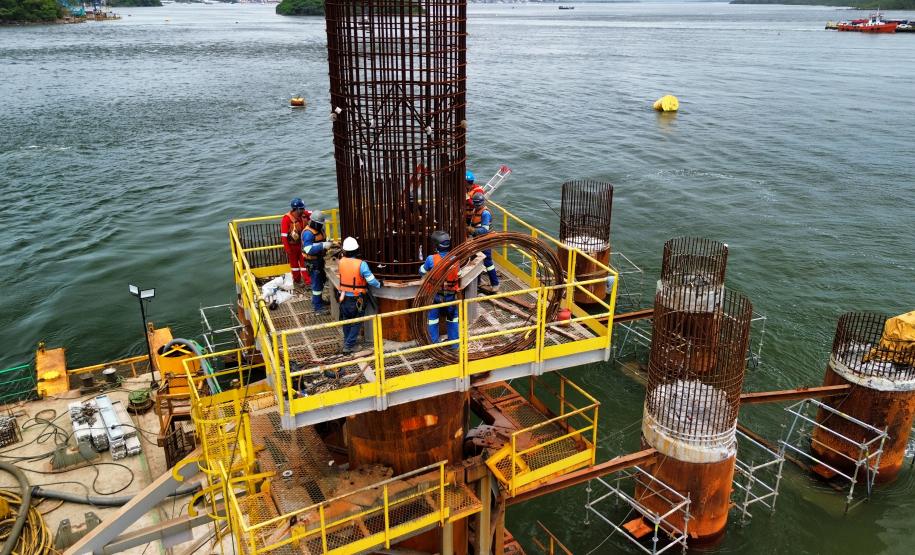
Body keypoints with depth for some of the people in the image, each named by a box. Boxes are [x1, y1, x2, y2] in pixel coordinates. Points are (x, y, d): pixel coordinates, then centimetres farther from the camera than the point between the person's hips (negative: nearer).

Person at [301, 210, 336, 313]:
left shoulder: (319, 229, 4)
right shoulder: (308, 233, -25)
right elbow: (308, 249, -34)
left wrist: (328, 243, 0)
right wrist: (323, 246, -38)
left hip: (319, 259, 10)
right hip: (313, 262, -10)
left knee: (320, 280, 23)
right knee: (317, 284, -4)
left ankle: (317, 300, 42)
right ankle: (317, 307, 5)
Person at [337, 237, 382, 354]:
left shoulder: (341, 262, -8)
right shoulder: (361, 264, -21)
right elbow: (371, 280, -20)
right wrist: (379, 284, -1)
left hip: (344, 297, 4)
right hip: (357, 299, -4)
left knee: (346, 321, 23)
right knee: (356, 323, 11)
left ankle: (347, 341, 39)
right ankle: (349, 346, 9)